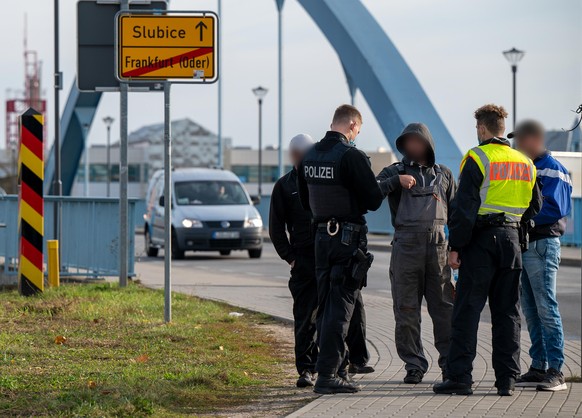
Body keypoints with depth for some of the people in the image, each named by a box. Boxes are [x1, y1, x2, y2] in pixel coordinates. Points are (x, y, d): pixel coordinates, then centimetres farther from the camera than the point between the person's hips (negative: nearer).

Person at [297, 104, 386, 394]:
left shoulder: (309, 156, 6)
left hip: (321, 236, 7)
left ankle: (336, 368, 22)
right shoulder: (351, 156, -16)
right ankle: (327, 375, -7)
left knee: (326, 305, 15)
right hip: (349, 237, -7)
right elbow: (373, 200, -14)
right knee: (340, 307, -5)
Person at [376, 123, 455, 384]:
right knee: (407, 310, 0)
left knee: (444, 307, 0)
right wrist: (396, 181, -21)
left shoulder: (444, 175, 17)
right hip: (406, 245, -1)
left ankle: (449, 362, 7)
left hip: (439, 245, 1)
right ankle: (414, 365, 7)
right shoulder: (395, 172, 10)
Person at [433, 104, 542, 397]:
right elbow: (535, 206, 17)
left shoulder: (477, 159, -8)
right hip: (511, 240, 5)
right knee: (507, 312, 9)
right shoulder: (525, 163, 10)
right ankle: (506, 379, 7)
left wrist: (456, 247, -10)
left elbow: (464, 208, -12)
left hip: (481, 240, -5)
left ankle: (460, 376, -6)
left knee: (467, 310, -2)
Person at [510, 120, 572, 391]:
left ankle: (556, 372, -9)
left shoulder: (553, 170, -9)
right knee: (530, 311, 10)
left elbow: (554, 208, -18)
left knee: (546, 308, -10)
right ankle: (538, 367, 15)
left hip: (542, 244, -9)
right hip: (522, 244, 9)